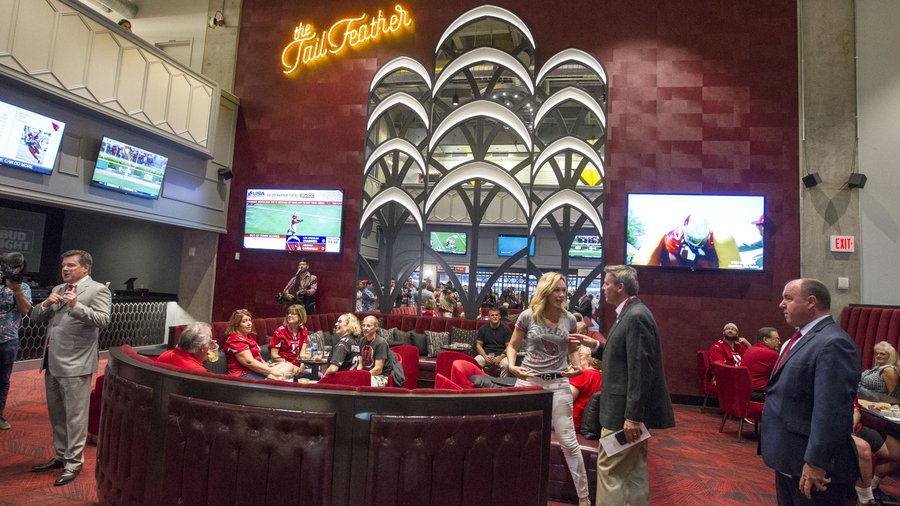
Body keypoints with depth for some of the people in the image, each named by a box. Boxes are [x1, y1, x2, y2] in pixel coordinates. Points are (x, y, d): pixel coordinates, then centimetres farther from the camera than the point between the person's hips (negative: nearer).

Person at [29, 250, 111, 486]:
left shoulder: (98, 290, -8)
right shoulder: (57, 289, 16)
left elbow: (103, 320, -20)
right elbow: (35, 317, 14)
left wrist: (77, 306, -30)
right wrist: (46, 304, -4)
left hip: (75, 363, -8)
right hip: (52, 361, 8)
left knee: (74, 416, 0)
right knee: (56, 414, 18)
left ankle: (74, 462, 10)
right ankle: (61, 456, 32)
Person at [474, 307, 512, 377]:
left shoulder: (506, 329, 3)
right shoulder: (483, 329, 9)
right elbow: (478, 345, 7)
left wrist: (500, 357, -17)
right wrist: (485, 357, -10)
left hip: (501, 355, -1)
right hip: (486, 354, 1)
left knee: (507, 364, -35)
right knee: (475, 362, -29)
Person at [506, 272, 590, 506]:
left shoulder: (569, 319, -1)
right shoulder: (527, 316, -8)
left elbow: (572, 350, 12)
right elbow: (513, 346, 2)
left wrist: (577, 365, -8)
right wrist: (511, 366, -16)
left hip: (558, 383, 1)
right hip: (529, 380, 0)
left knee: (568, 441, 4)